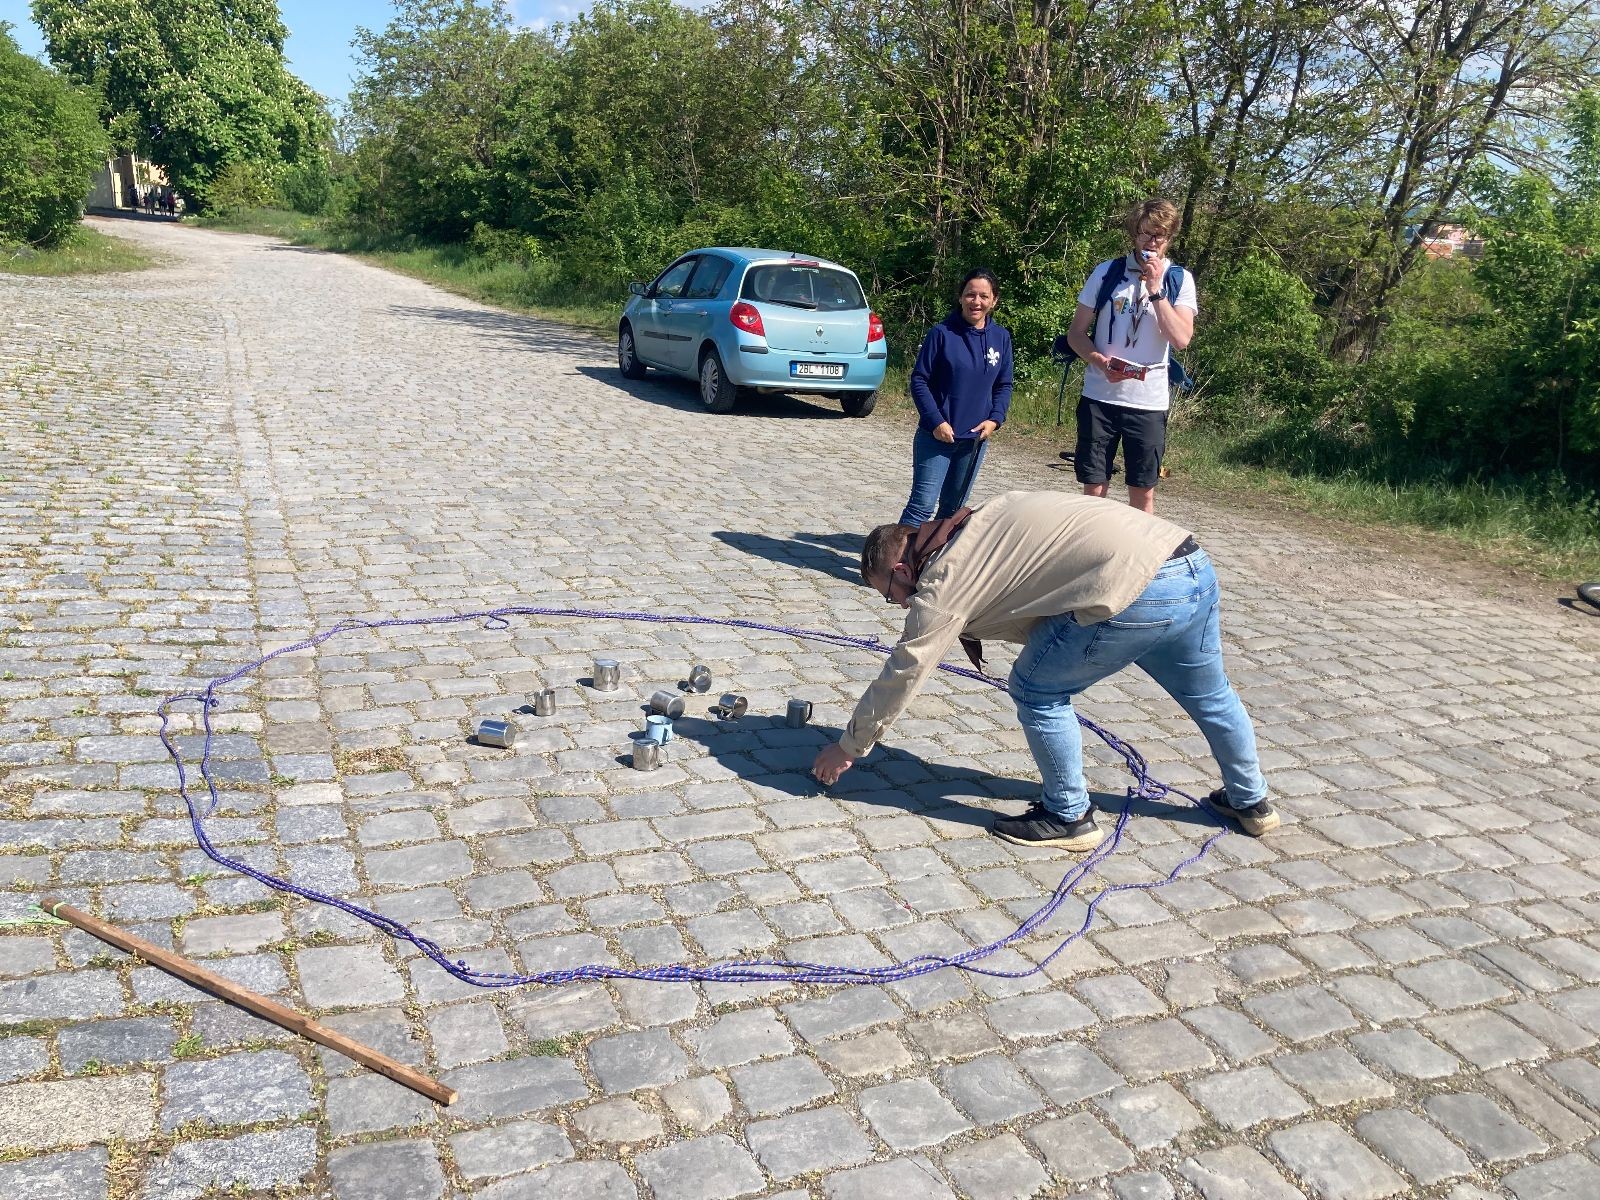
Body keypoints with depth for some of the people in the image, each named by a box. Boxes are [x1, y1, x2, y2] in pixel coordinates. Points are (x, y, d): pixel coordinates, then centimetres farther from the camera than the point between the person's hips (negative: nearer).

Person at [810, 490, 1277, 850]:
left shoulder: (942, 582, -4)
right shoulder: (976, 528, 19)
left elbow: (900, 676, 3)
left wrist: (847, 747, 14)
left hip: (1141, 590, -10)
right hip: (1194, 565, 10)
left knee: (1036, 690, 6)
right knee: (1209, 694, 29)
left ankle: (1068, 817, 19)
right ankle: (1250, 801, 50)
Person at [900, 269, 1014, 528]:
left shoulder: (1001, 337, 3)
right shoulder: (942, 333, -9)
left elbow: (1004, 385, 11)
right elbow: (919, 380, -8)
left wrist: (995, 419, -5)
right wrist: (936, 421, -16)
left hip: (975, 438, 4)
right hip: (937, 435, -4)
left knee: (953, 507, 14)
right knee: (923, 504, -9)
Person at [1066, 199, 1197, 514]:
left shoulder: (1179, 279, 2)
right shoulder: (1107, 272, 3)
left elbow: (1181, 339, -11)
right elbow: (1076, 333, 5)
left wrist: (1155, 288, -15)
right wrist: (1100, 360, -14)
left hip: (1149, 401, 0)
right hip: (1100, 396, 0)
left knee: (1143, 493, 6)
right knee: (1093, 489, 4)